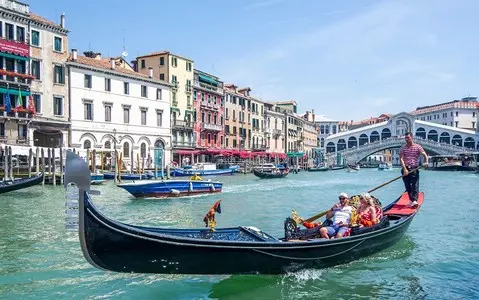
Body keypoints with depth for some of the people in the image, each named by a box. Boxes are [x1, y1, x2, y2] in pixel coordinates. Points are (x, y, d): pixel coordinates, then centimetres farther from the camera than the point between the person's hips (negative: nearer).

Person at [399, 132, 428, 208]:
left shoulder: (417, 147, 2)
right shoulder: (403, 148, 7)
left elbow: (425, 155, -7)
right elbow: (401, 158, -2)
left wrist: (425, 162, -28)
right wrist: (404, 169, -14)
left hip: (414, 169, -3)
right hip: (405, 169, 3)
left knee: (415, 185, -9)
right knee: (408, 186, 8)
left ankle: (415, 201, -15)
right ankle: (411, 200, 20)